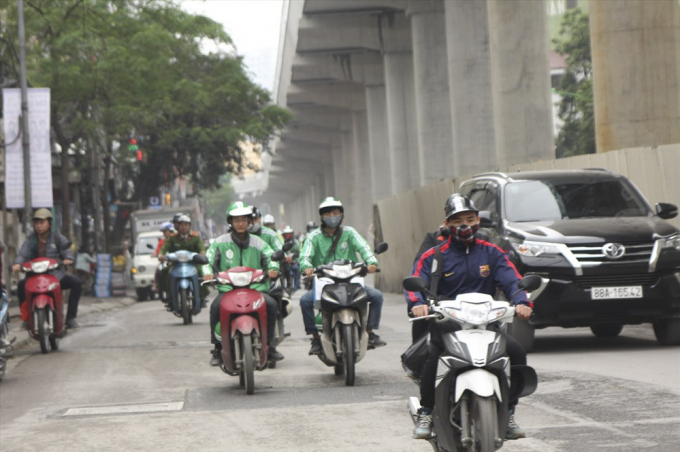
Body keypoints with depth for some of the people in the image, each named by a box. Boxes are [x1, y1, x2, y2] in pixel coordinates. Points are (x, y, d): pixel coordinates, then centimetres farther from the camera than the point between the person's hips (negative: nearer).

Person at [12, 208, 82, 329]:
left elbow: (67, 251, -2)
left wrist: (68, 259, -27)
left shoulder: (58, 238, 9)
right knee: (21, 285, -29)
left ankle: (70, 317, -16)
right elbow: (23, 253, -5)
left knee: (76, 283, -23)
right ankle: (26, 317, -19)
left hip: (56, 274, 0)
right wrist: (17, 264, -27)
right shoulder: (30, 240, 10)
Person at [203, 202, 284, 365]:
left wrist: (273, 269, -15)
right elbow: (208, 259, 9)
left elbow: (271, 257, 8)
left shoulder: (258, 243, 14)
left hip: (256, 287, 1)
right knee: (216, 307, -32)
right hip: (227, 288, -1)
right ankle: (218, 349, -20)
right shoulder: (220, 243, 10)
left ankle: (269, 344, -11)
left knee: (271, 305, -28)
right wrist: (208, 272, -13)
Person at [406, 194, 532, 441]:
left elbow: (511, 280, 1)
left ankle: (508, 412, -6)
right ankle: (425, 413, -18)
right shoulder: (434, 256, 9)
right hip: (446, 323, -2)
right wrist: (418, 303, -30)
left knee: (517, 352, -22)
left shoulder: (492, 253, 15)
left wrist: (521, 302, -21)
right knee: (429, 353, -34)